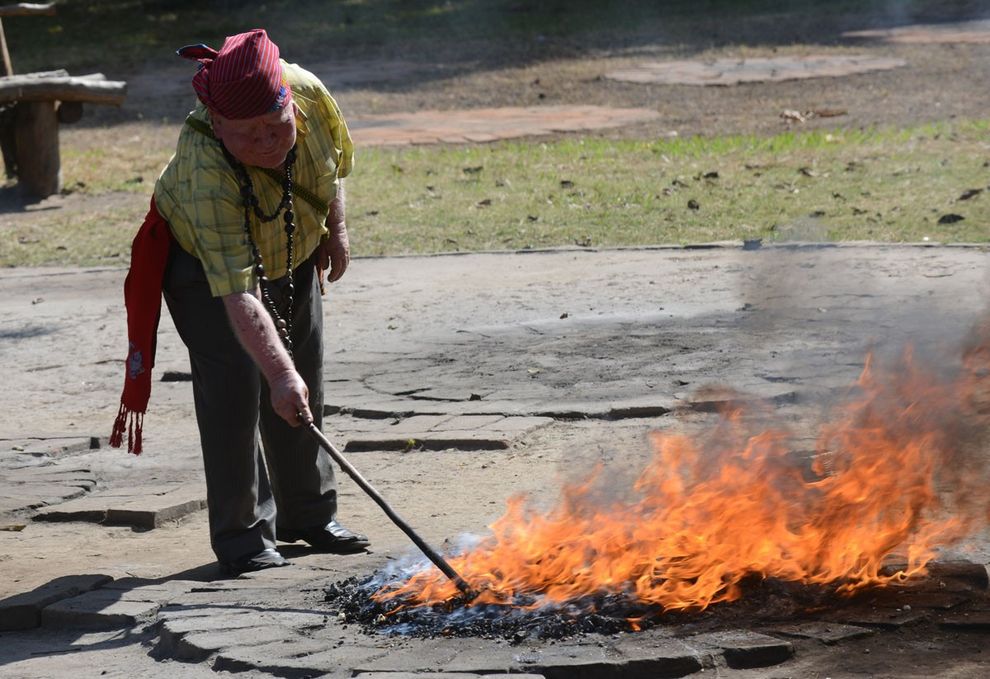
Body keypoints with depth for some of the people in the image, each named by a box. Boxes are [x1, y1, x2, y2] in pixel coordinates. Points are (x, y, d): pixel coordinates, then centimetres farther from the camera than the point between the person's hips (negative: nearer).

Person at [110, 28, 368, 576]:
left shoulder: (308, 91, -30)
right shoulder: (207, 176, -43)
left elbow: (332, 159, -3)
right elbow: (238, 296, -48)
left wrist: (336, 230, 3)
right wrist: (281, 373, -55)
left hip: (293, 256, 6)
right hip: (204, 267, -6)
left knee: (305, 391, 12)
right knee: (235, 386, -16)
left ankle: (309, 515, 27)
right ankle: (243, 535, -5)